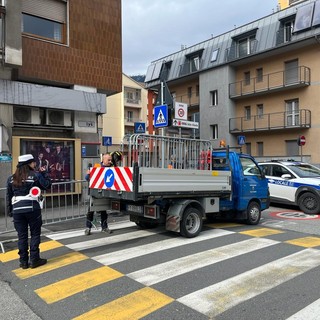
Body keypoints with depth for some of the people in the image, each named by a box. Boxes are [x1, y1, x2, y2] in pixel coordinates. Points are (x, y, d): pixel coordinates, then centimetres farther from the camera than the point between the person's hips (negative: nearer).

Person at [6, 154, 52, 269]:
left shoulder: (11, 178, 8)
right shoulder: (35, 175, -6)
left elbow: (9, 196, 11)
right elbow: (47, 185, 0)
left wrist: (10, 210, 17)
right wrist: (44, 173, 9)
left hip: (17, 210, 4)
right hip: (32, 209, -4)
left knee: (22, 236, 10)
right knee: (35, 234, 7)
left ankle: (23, 261, 15)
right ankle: (34, 260, 10)